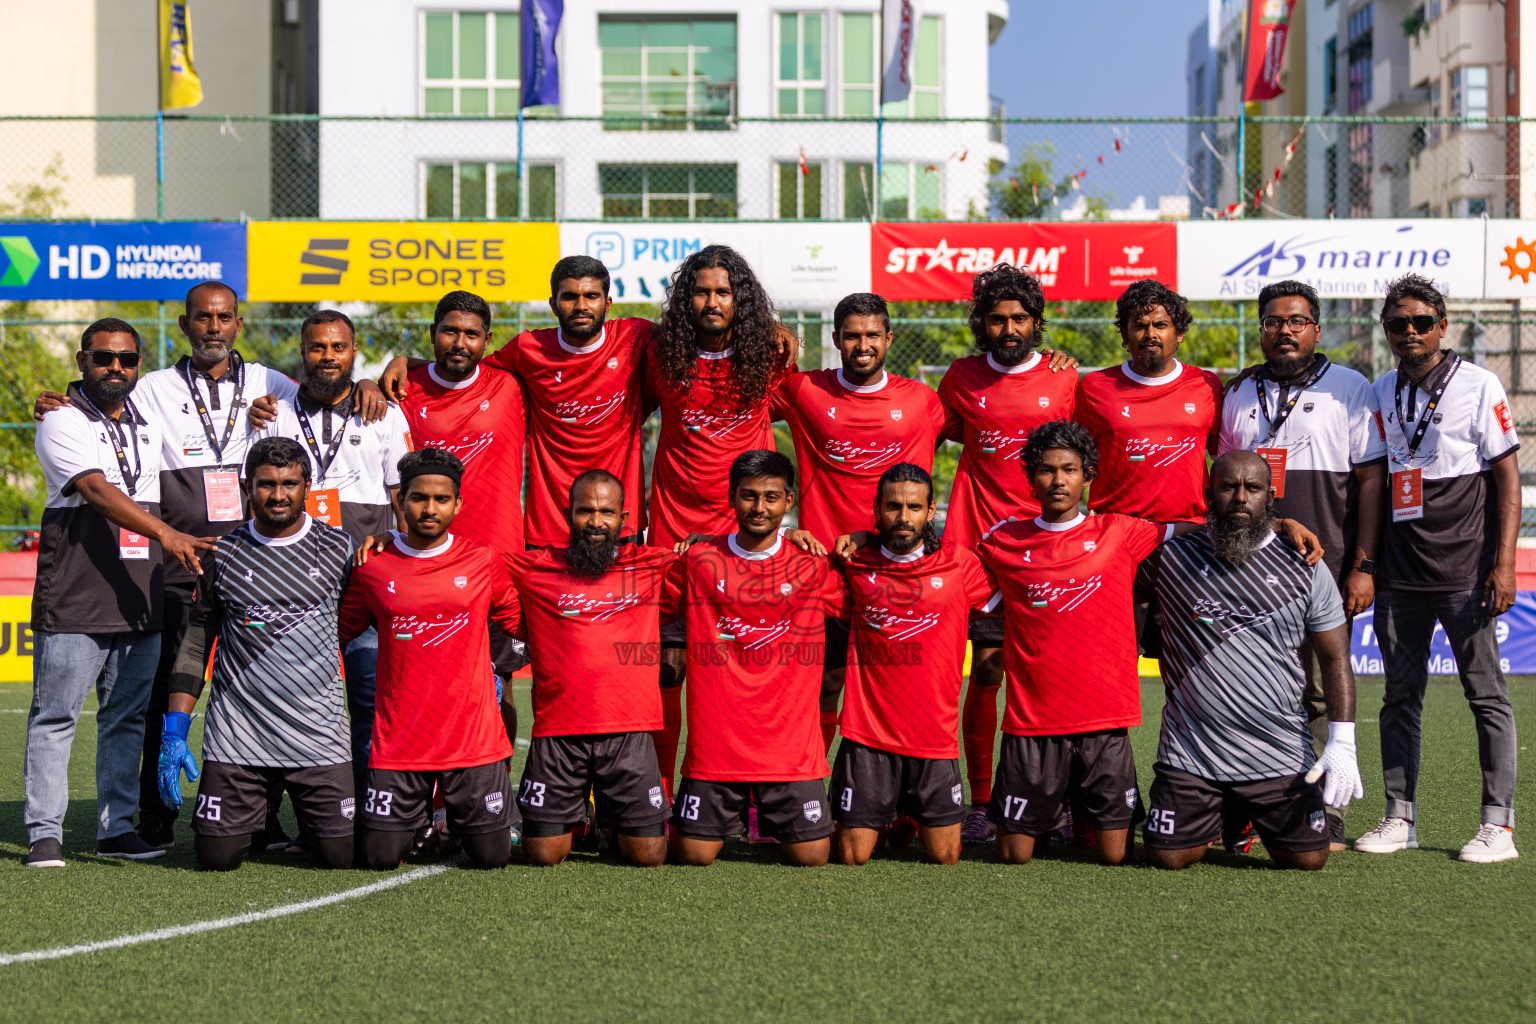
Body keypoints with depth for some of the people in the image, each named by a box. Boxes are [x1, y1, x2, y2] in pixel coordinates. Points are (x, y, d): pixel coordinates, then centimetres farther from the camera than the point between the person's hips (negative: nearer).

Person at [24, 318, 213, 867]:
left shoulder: (148, 419, 16)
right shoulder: (62, 422, -4)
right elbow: (99, 491, -19)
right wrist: (168, 535, -30)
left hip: (140, 594, 6)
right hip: (74, 596, -6)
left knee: (128, 715, 9)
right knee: (55, 714, -3)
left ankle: (117, 827, 15)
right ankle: (44, 832, 2)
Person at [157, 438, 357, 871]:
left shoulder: (339, 549, 4)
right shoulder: (223, 555, 4)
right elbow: (194, 645, 7)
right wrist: (174, 733, 1)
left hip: (320, 735, 0)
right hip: (237, 737, 0)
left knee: (341, 854, -6)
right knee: (218, 856, -4)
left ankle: (306, 821, 29)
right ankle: (253, 814, 30)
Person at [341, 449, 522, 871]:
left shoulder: (484, 561, 2)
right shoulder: (371, 567, 1)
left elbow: (522, 624, 14)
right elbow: (337, 633, 13)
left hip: (474, 737, 0)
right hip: (398, 738, 0)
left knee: (492, 856, 0)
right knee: (382, 858, -2)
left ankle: (461, 813, 34)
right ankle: (416, 815, 32)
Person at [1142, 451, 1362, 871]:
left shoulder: (1305, 568, 2)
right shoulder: (1173, 555, 0)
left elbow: (1335, 659, 2)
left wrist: (1342, 743, -6)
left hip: (1280, 756, 0)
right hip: (1190, 753, 0)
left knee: (1307, 858, -3)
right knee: (1167, 857, -5)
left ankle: (1253, 818, 32)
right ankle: (1215, 816, 30)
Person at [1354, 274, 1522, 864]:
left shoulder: (1478, 385, -2)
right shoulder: (1380, 394, 11)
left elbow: (1507, 477, -4)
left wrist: (1504, 564, -11)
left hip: (1464, 569, -5)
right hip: (1399, 572, 5)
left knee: (1486, 692, -2)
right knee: (1400, 696, 8)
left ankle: (1499, 824, 1)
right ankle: (1400, 818, 14)